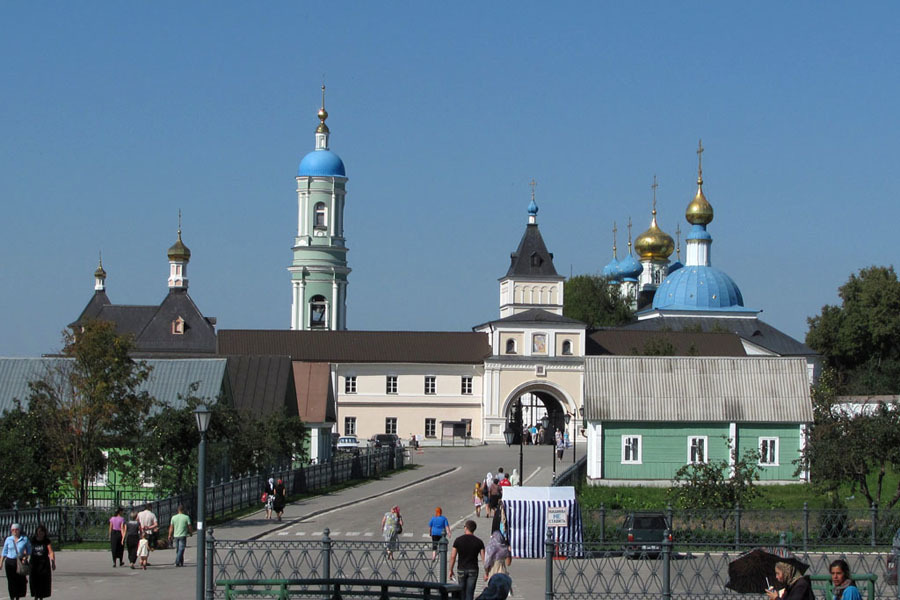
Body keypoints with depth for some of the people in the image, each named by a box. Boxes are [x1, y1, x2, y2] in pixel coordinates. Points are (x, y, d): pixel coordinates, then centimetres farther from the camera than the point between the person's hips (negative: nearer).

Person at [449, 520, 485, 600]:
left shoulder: (458, 540, -6)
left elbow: (453, 556, -5)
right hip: (473, 570, 0)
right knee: (470, 593, 0)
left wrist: (451, 570, 4)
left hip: (461, 569, 0)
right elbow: (484, 558, -6)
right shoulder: (479, 542, -4)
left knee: (462, 591, 16)